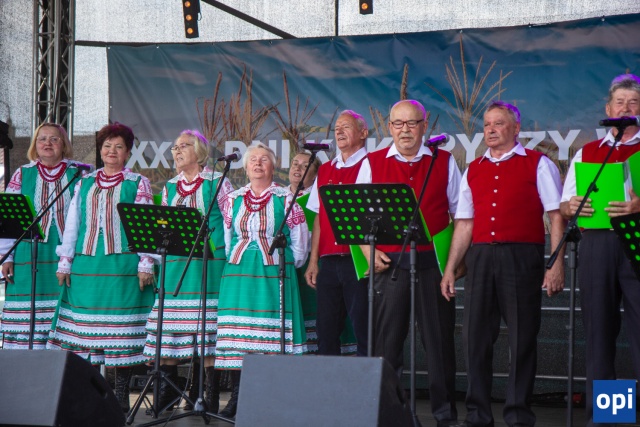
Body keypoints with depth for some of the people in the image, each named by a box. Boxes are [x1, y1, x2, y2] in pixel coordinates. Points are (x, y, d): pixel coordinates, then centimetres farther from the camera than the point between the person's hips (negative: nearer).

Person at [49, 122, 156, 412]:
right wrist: (64, 262, 9)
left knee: (121, 330, -3)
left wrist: (145, 265, -7)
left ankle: (121, 396, 3)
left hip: (122, 265, -3)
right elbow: (72, 223, 15)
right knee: (85, 328, 2)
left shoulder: (138, 183, 6)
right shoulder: (85, 183, 15)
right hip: (86, 264, 3)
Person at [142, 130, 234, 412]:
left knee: (207, 323, -7)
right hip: (174, 261, 5)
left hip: (208, 260, -5)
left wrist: (227, 255, -7)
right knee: (168, 324, 0)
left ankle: (210, 395, -3)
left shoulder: (216, 182, 3)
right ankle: (166, 392, 7)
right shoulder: (169, 187, 17)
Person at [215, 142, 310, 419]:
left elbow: (299, 241, 3)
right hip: (238, 274, 3)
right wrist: (235, 263, 15)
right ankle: (237, 396, 4)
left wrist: (286, 265, 6)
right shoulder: (233, 199, 11)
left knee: (273, 333, -5)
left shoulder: (285, 199, 1)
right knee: (237, 334, 0)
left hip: (274, 275, -3)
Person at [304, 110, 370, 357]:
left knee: (363, 330, -5)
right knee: (326, 330, 7)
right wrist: (313, 261, 13)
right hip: (328, 261, 6)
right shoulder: (325, 171, 17)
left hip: (358, 261, -6)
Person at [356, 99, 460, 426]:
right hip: (389, 263, 0)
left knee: (439, 338, 3)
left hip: (433, 262, 0)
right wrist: (370, 252, -4)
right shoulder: (373, 163, 9)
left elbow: (461, 213, 11)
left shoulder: (444, 162, 9)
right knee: (386, 340, 1)